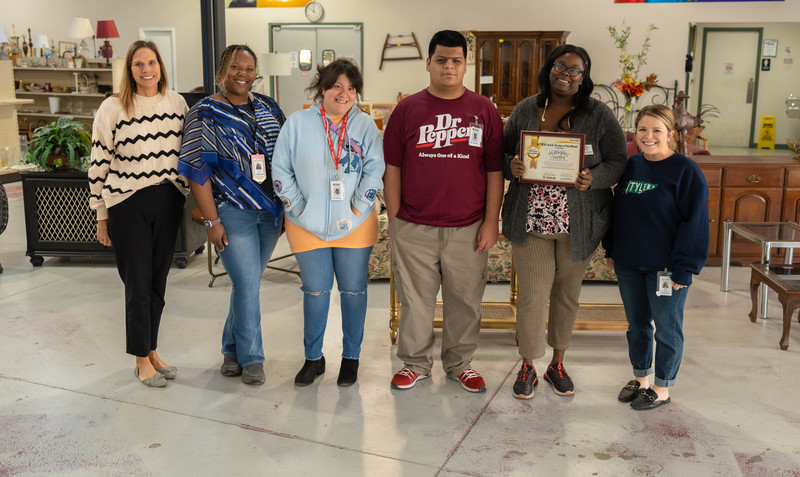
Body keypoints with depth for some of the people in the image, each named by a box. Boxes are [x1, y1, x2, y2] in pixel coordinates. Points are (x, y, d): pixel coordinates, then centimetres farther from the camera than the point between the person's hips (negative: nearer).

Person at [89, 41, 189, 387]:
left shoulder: (177, 103, 5)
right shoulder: (112, 108, -6)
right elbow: (99, 166, -3)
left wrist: (190, 199, 11)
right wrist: (101, 217, -3)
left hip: (168, 202, 4)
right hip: (128, 205, -4)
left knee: (158, 280, 12)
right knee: (138, 283, 2)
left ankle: (152, 351, 28)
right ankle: (142, 361, 18)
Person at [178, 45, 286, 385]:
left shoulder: (269, 108, 10)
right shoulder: (205, 113, -4)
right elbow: (198, 170, -8)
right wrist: (211, 220, -13)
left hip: (271, 212, 5)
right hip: (233, 213, -4)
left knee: (247, 283, 12)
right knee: (248, 285, -6)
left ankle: (232, 351, 28)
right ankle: (251, 358, 10)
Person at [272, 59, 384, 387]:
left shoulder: (366, 125, 2)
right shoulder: (298, 123, 1)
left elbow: (375, 169, -2)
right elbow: (281, 170, 2)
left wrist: (356, 209, -9)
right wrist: (299, 209, -4)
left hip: (354, 226, 0)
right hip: (308, 226, 0)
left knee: (353, 290, 7)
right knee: (315, 291, 7)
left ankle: (351, 357, 23)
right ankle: (313, 358, 23)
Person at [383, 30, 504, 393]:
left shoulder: (484, 111, 4)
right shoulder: (407, 109, 4)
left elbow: (495, 171, 3)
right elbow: (392, 168, 5)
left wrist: (491, 223, -2)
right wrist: (394, 220, 1)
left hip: (468, 228, 1)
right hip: (414, 228, 0)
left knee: (465, 300, 11)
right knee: (415, 299, 9)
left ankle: (459, 363, 29)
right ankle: (415, 362, 27)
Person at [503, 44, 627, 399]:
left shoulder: (599, 115, -1)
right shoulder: (525, 111, 4)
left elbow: (618, 162, -1)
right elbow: (503, 154, 9)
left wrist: (594, 178, -21)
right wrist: (511, 166, -14)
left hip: (578, 224, 0)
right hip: (530, 220, 0)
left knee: (567, 294, 14)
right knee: (532, 295, 1)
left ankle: (557, 363, 33)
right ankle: (528, 366, 21)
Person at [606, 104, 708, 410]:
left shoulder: (686, 170, -12)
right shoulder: (631, 167, 5)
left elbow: (695, 222, -13)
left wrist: (683, 268, -16)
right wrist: (612, 250, 11)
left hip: (665, 268, -5)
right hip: (629, 265, 6)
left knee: (667, 328, 8)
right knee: (636, 324, 17)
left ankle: (662, 389, 22)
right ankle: (640, 377, 34)